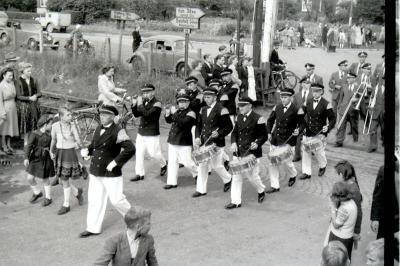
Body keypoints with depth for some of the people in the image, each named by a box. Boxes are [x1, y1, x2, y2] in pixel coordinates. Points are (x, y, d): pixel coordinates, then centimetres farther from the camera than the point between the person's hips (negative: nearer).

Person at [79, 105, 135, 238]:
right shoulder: (99, 128, 8)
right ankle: (93, 228, 19)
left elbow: (130, 149, -24)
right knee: (94, 199, 9)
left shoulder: (118, 132, -15)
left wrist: (115, 162, -23)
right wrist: (87, 151, 1)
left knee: (116, 199, 1)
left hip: (111, 173, -7)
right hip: (95, 171, 7)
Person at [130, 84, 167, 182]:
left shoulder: (157, 104, -14)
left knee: (153, 153, 2)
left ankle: (164, 164, 31)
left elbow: (148, 114, -27)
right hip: (141, 132, 7)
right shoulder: (144, 102, 8)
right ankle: (140, 174, 10)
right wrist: (134, 105, -6)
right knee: (139, 153, 3)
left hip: (152, 134, -6)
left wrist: (140, 104, -23)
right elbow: (136, 115, 10)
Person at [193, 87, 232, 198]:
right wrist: (198, 137, 0)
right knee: (202, 165, 5)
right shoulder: (203, 109, 11)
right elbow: (199, 125, 15)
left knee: (216, 165, 0)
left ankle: (228, 179, 29)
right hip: (204, 142, 6)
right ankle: (201, 190, 11)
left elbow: (229, 127, -8)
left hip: (216, 143, -6)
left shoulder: (221, 110, -10)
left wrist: (219, 133, -22)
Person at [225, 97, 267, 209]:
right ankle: (235, 201, 8)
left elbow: (264, 136, -6)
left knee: (252, 176, 2)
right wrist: (233, 143, -2)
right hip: (238, 152, 6)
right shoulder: (239, 117, 10)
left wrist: (257, 144, -24)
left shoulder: (258, 119, -10)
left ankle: (261, 191, 33)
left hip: (252, 153, -6)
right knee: (236, 176, 3)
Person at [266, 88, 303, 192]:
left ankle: (293, 175, 35)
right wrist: (269, 132, 7)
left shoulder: (297, 109, -9)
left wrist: (298, 130, -21)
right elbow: (270, 120, 17)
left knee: (286, 162, 0)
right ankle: (275, 186, 14)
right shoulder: (277, 107, 5)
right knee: (273, 163, 4)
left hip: (288, 141, -4)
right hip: (275, 140, 5)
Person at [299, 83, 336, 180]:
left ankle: (322, 166, 35)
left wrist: (328, 127, -23)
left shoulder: (326, 104, -9)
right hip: (308, 133, 5)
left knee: (319, 152, 4)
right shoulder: (308, 103, 7)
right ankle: (306, 172, 12)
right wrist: (300, 128, 2)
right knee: (305, 151, 2)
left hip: (320, 134, -4)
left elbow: (332, 119, -5)